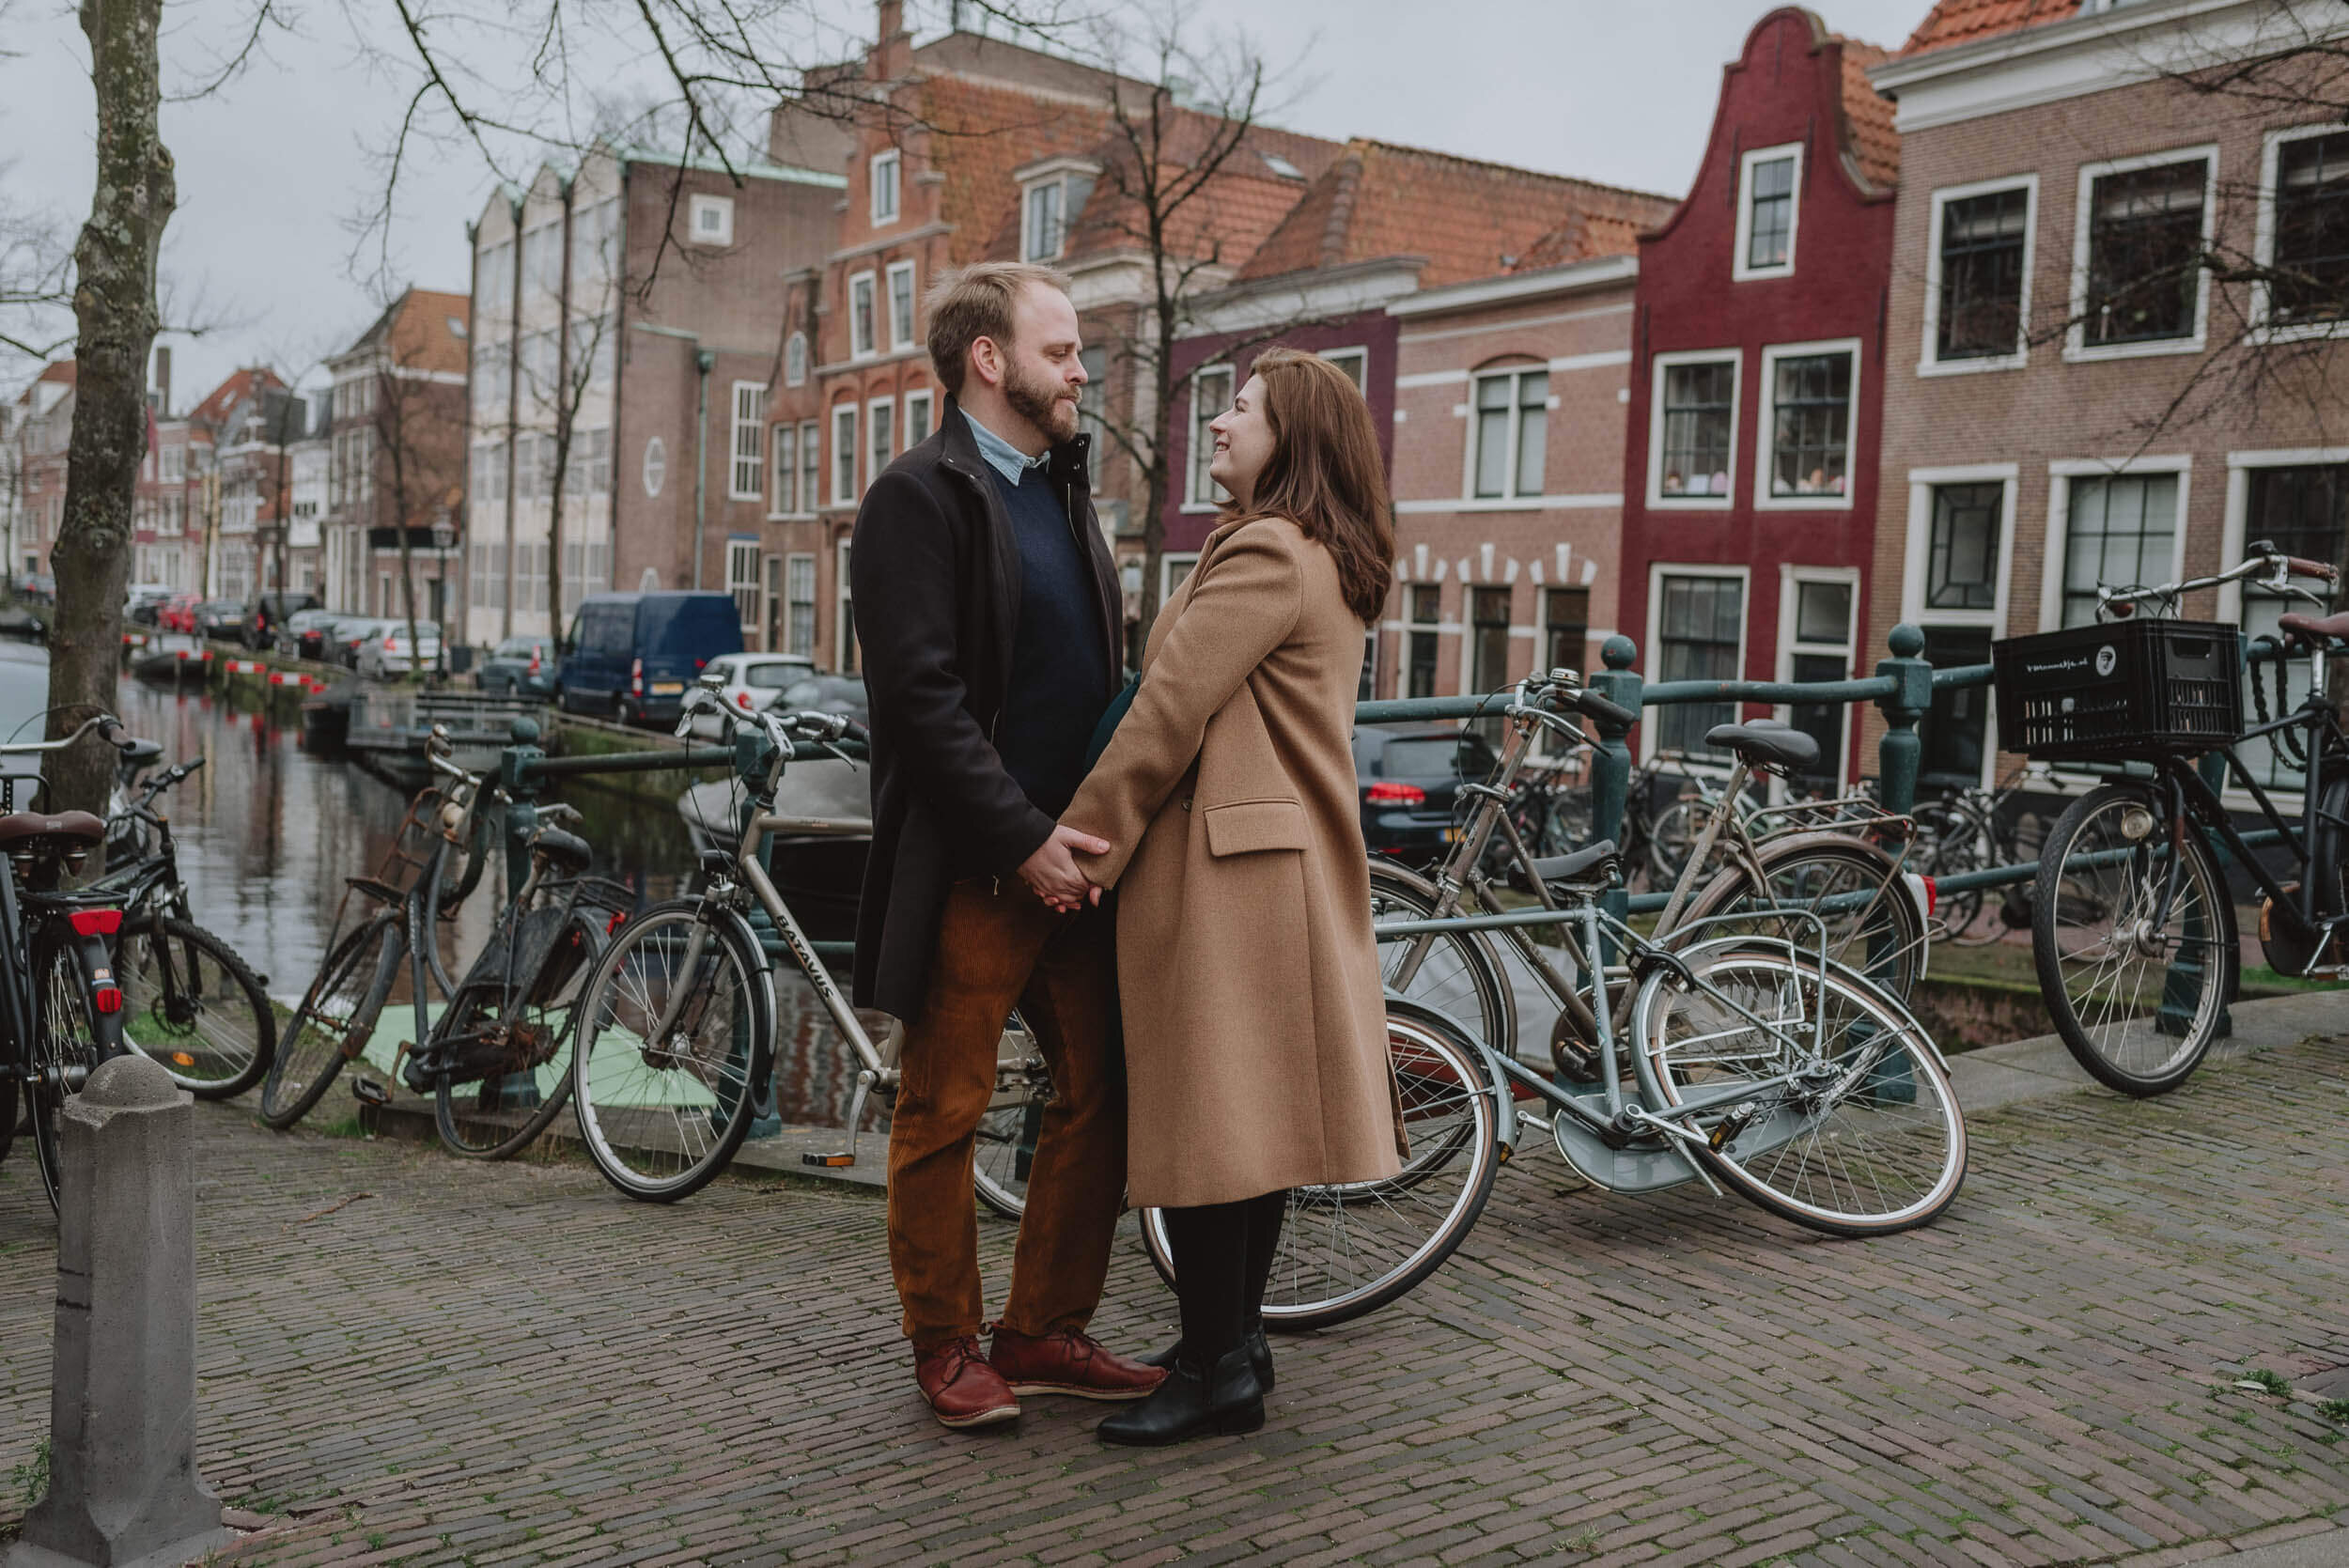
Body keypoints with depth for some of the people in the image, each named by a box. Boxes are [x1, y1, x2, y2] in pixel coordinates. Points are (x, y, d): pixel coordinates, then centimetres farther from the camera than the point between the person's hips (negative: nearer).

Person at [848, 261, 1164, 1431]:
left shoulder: (1062, 492, 18)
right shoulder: (920, 497, -8)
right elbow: (921, 695, -16)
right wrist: (1023, 834, -17)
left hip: (1072, 852, 8)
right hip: (974, 868, -8)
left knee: (1100, 1098, 9)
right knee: (944, 1113, 5)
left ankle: (1046, 1332, 23)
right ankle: (946, 1347, 20)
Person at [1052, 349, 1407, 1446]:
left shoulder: (1263, 554, -13)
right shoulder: (1334, 566, 18)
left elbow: (1167, 716, -17)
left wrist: (1082, 845, -9)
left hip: (1221, 862, -10)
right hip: (1294, 860, 10)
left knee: (1203, 1113, -5)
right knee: (1258, 1105, 13)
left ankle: (1217, 1372, 3)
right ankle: (1235, 1341, 23)